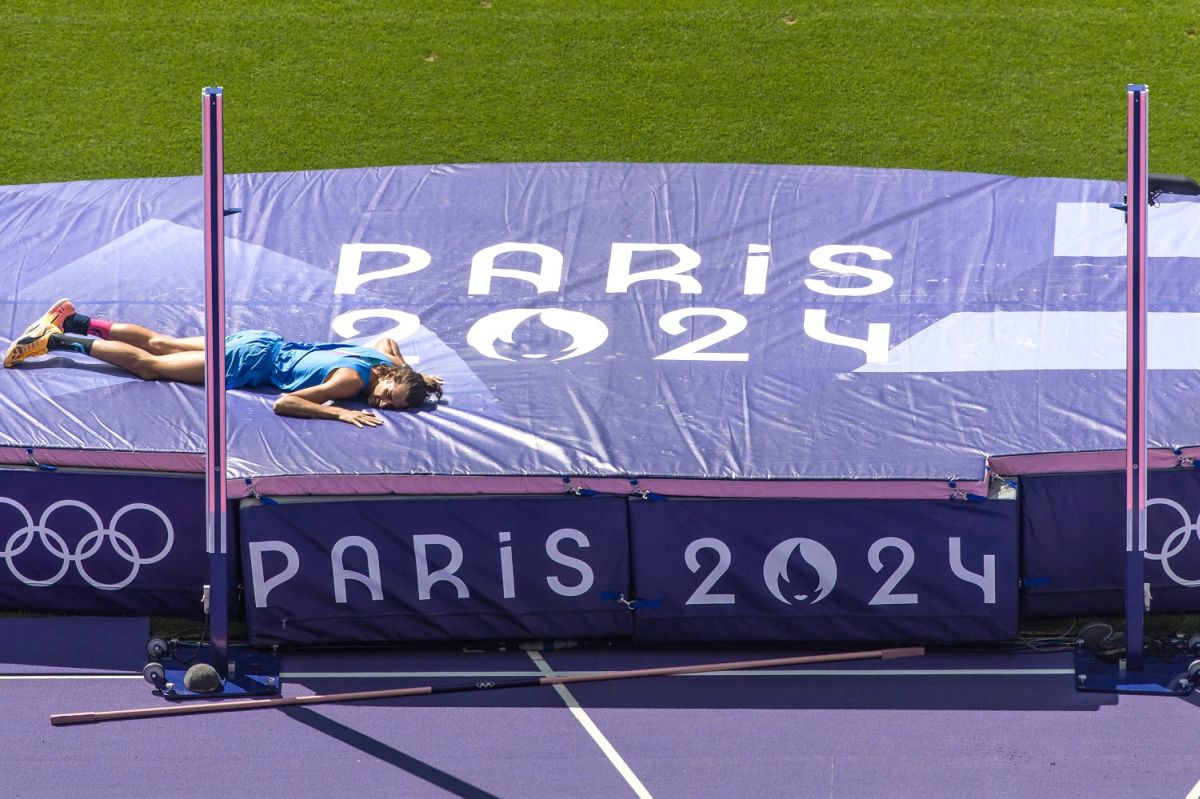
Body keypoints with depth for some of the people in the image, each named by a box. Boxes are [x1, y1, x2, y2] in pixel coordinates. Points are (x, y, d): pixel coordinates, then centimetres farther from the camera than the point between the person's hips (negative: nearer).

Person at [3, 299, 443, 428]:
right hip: (255, 361, -7)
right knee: (148, 365, 1)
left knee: (159, 344, 18)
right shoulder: (352, 381, -31)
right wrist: (341, 413, -42)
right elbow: (285, 404, -37)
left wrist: (414, 376, 7)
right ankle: (53, 340, 6)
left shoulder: (386, 358, -8)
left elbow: (386, 339, 19)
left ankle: (72, 321, 27)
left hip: (266, 345, 7)